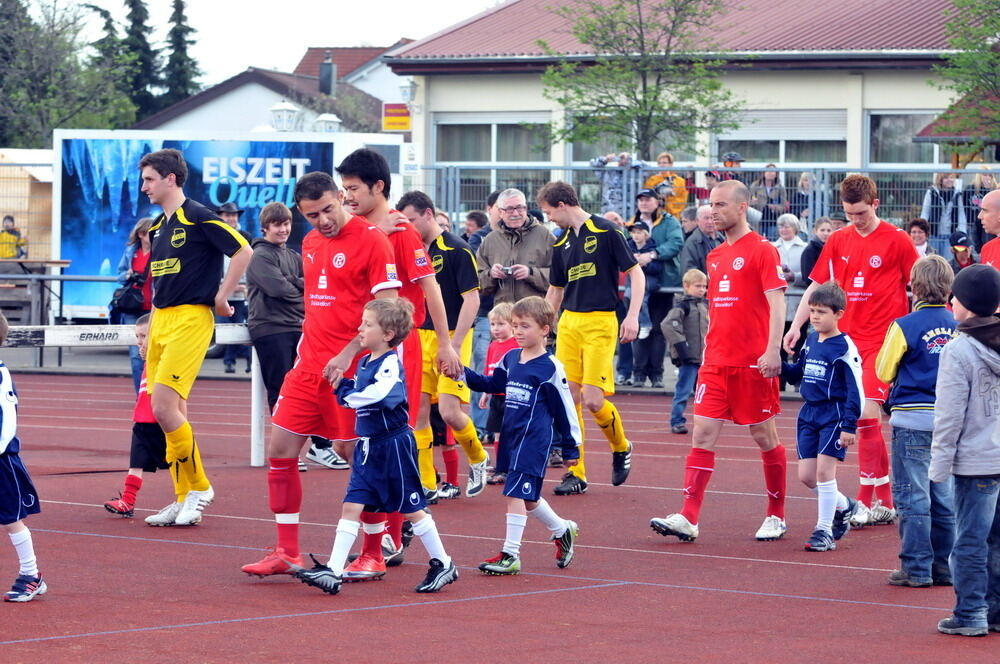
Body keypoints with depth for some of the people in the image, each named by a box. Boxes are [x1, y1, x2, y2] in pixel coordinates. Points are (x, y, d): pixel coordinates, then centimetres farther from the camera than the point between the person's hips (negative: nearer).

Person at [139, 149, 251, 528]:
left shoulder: (199, 218, -9)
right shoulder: (158, 226, 16)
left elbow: (244, 251, -12)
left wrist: (222, 297, -9)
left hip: (190, 319, -8)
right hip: (160, 321, 8)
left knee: (164, 406, -16)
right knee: (173, 412, 7)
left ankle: (199, 486, -2)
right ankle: (185, 500, 11)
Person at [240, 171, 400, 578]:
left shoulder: (371, 240, -11)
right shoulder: (310, 243, 12)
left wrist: (348, 354, -20)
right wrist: (306, 344, 15)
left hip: (349, 369, -7)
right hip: (309, 363, 7)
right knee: (280, 448, 3)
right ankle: (287, 552, 9)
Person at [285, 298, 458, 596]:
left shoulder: (391, 364, -17)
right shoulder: (364, 362, 10)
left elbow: (378, 393, -34)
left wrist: (346, 395, -20)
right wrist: (342, 384, 3)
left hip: (393, 445, -8)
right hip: (367, 446, 8)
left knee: (412, 508, 4)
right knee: (351, 506, 1)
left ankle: (443, 564, 19)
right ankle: (333, 571, -2)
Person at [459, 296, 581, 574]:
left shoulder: (550, 368, -10)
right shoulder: (510, 359, 9)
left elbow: (565, 408, -6)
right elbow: (492, 384, 24)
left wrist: (571, 447, -3)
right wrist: (463, 374, 10)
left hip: (535, 439, -7)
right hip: (511, 436, 7)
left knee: (516, 493, -12)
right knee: (527, 497, 15)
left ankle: (510, 554, -7)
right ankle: (562, 530, 38)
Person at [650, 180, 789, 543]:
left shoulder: (762, 250, -6)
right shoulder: (715, 256, 15)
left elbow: (776, 303, -13)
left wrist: (773, 350, -23)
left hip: (752, 363, -6)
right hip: (716, 362, 6)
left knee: (765, 436, 4)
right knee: (703, 434, -4)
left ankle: (776, 516, 17)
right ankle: (688, 518, -10)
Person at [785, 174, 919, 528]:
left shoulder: (896, 240, -4)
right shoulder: (838, 241, 9)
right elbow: (816, 286, 14)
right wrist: (797, 325, 5)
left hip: (883, 341, -5)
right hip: (849, 339, 5)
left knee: (866, 413, -15)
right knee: (867, 419, 7)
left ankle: (867, 500, -8)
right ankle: (886, 502, 14)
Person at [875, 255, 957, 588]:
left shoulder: (905, 326, -11)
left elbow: (884, 371, -2)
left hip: (913, 418, -4)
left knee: (912, 496, 0)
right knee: (944, 495, 12)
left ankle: (917, 568, 0)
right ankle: (944, 567, 15)